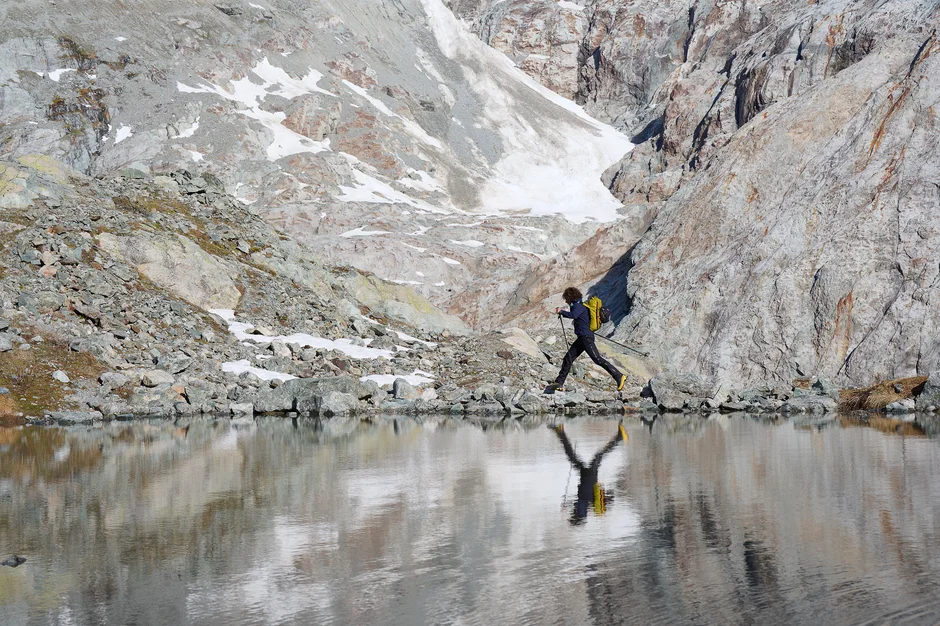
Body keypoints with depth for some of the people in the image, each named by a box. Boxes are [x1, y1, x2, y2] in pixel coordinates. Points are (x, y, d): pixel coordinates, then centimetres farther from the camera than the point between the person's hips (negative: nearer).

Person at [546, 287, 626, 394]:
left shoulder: (578, 306, -13)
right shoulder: (580, 305, 17)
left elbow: (573, 315, -33)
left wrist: (561, 312, -19)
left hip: (586, 338, -11)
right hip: (582, 338, 11)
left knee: (598, 359, -12)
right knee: (568, 359, 10)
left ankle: (619, 377, -11)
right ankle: (559, 383, 13)